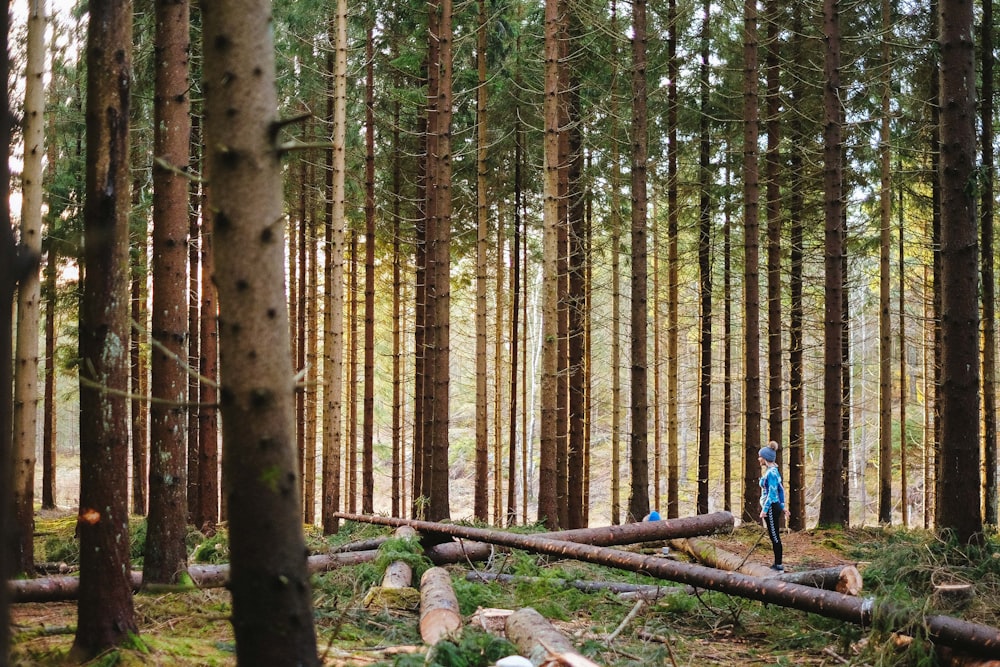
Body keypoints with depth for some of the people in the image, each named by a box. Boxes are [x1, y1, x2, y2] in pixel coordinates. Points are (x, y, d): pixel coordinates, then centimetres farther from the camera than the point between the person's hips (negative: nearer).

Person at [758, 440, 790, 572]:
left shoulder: (771, 472, -17)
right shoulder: (774, 471, 13)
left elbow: (771, 493, -20)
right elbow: (781, 490, 18)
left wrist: (764, 510, -19)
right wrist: (782, 505, 22)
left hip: (771, 507, -10)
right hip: (775, 507, 10)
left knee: (774, 536, -5)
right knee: (774, 536, 13)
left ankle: (779, 565, -1)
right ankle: (777, 564, 18)